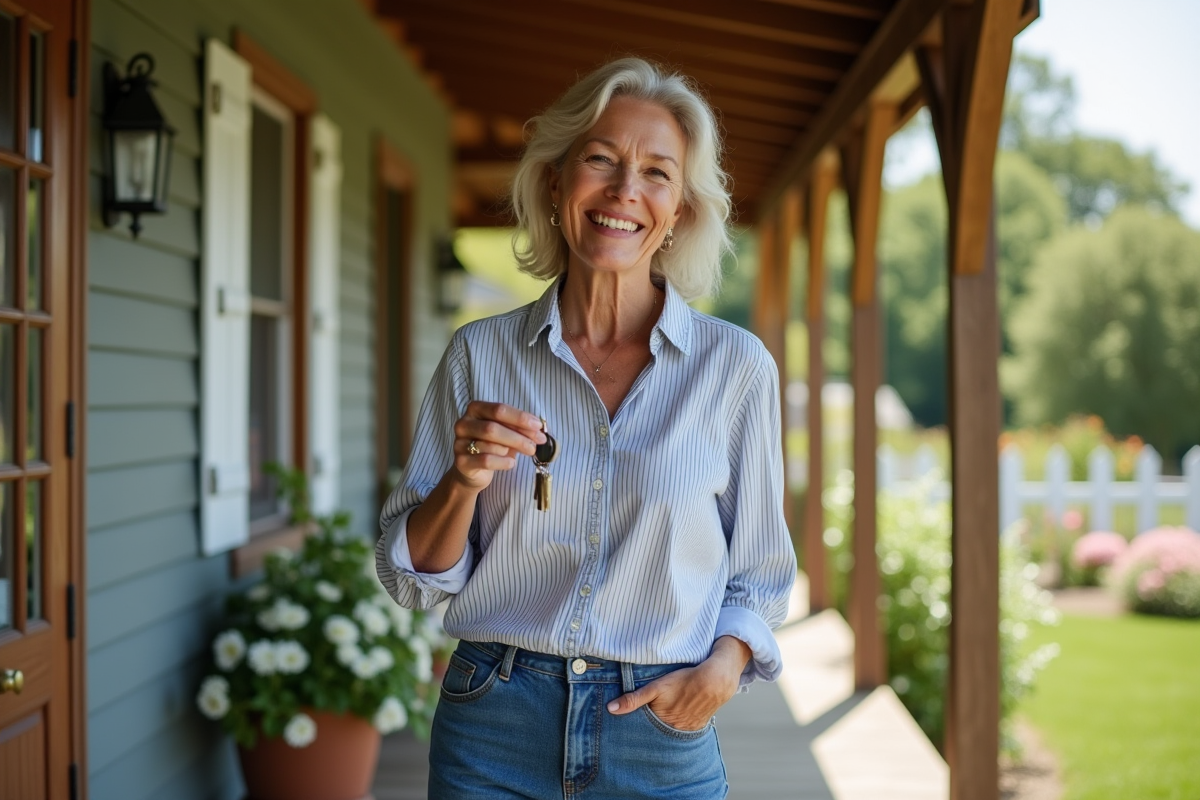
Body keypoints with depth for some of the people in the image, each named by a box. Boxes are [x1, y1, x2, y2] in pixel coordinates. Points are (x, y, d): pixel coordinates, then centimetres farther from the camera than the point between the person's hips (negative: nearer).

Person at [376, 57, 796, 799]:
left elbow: (758, 572, 6)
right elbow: (414, 577, 2)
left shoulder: (736, 365, -3)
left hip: (661, 739, 0)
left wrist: (722, 668, -12)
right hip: (493, 736, 1)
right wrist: (464, 482, -16)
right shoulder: (480, 354, -1)